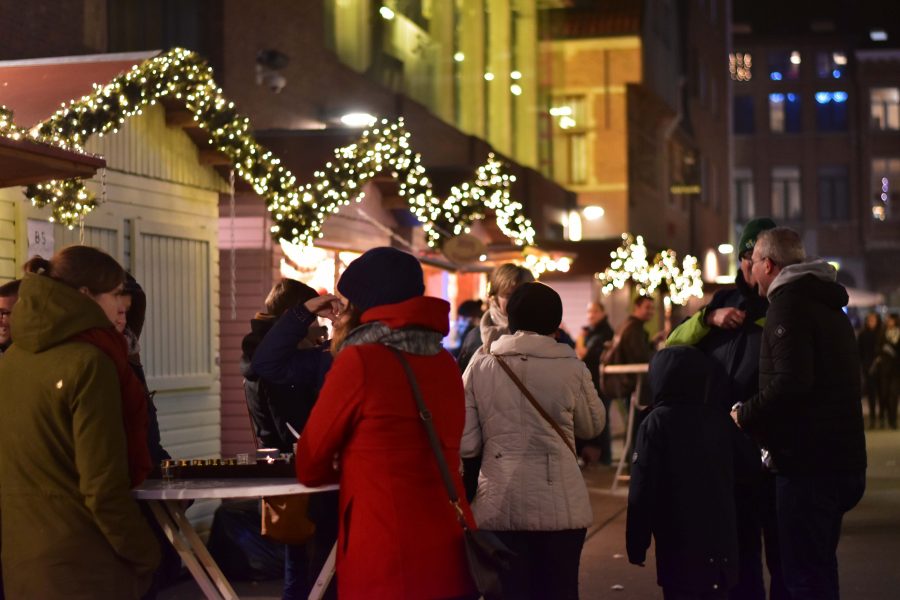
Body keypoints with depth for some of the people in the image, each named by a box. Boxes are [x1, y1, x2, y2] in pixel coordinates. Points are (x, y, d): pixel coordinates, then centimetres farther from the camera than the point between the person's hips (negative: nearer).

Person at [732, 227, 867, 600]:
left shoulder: (788, 304, -12)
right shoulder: (828, 305, 18)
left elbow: (791, 382, -25)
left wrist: (745, 415, -11)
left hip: (807, 462, -10)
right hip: (842, 459, 10)